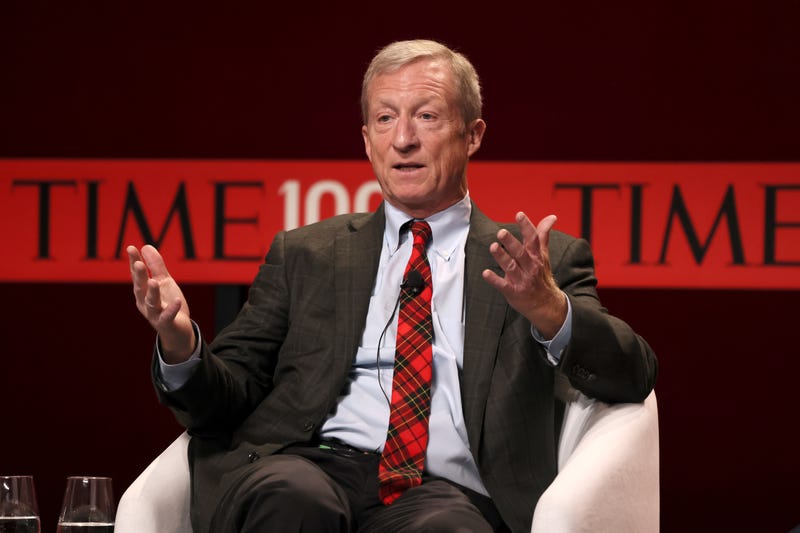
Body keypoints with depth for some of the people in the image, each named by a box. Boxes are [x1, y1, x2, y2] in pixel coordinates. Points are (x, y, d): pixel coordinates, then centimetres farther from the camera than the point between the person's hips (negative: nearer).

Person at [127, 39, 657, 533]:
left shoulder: (548, 261, 17)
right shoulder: (305, 254, 22)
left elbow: (632, 377, 4)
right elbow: (229, 394, 17)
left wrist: (548, 309, -17)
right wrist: (181, 345, -8)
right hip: (311, 466, 2)